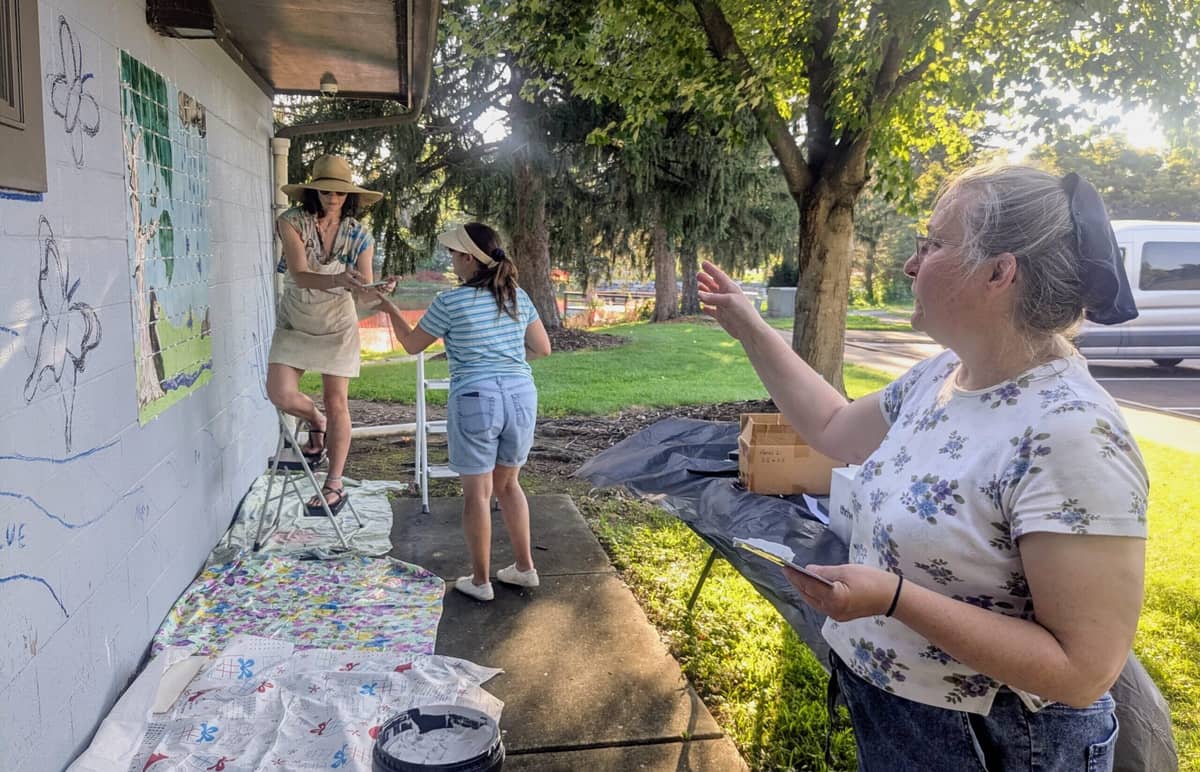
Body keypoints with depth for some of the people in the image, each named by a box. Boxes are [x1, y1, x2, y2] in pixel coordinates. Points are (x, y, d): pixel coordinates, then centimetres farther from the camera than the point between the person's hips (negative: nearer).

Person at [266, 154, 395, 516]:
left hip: (337, 324, 0)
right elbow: (299, 275, -28)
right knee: (280, 393, -14)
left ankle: (334, 485, 10)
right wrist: (338, 280, -46)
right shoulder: (292, 222, -15)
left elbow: (364, 290, -14)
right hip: (294, 323, 0)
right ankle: (316, 424, 21)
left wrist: (379, 290, -38)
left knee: (336, 403, 1)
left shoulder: (359, 235, -9)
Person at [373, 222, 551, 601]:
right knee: (507, 483, 20)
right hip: (521, 396, 5)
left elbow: (412, 344, 6)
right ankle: (524, 567, 26)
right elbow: (543, 348, 11)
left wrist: (389, 307, 20)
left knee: (477, 493, 7)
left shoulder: (450, 302, -7)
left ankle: (480, 581, 18)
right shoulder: (518, 297, 5)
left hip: (475, 401, -5)